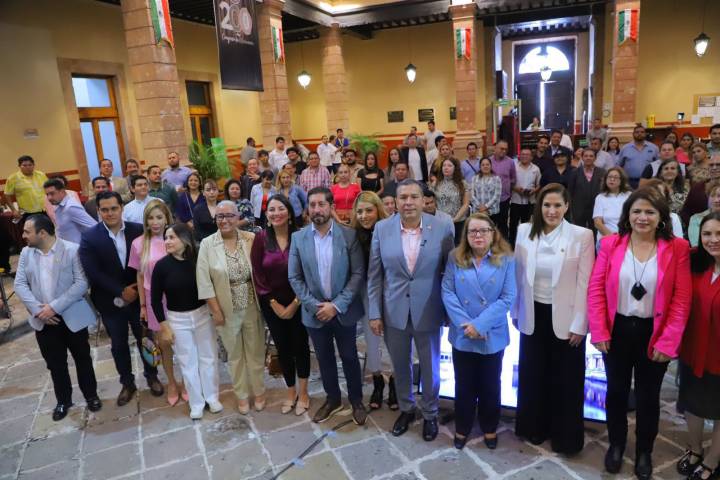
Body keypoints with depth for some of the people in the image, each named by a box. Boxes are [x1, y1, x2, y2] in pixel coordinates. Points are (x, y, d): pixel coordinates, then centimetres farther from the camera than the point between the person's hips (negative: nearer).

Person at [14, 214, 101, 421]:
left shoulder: (72, 250, -13)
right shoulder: (26, 253, 3)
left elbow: (81, 284, -16)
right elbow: (19, 284, 1)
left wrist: (54, 306, -21)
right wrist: (37, 309, -13)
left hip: (72, 317, -3)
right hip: (43, 320, 4)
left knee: (82, 359, 11)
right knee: (55, 364, 13)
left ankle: (91, 395, 30)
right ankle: (63, 401, 32)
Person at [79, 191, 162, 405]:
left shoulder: (138, 230, -8)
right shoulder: (89, 237, -10)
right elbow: (93, 273, -15)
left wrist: (136, 290, -12)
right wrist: (120, 291, -17)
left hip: (138, 297, 0)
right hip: (110, 302, 0)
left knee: (145, 339, 14)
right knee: (118, 345, 15)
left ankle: (151, 376, 36)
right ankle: (127, 383, 34)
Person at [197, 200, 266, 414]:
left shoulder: (251, 239, -5)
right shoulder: (207, 244, -8)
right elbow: (204, 281, -7)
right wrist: (216, 310, -9)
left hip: (252, 307, 1)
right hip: (227, 310, -1)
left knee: (256, 352, 15)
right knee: (235, 354, 15)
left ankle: (258, 391, 36)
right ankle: (241, 395, 35)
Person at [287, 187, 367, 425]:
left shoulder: (349, 235, -9)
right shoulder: (298, 238, -3)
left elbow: (358, 273, -10)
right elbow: (294, 277, -2)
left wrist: (337, 305, -15)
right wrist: (314, 305, -11)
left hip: (343, 310, -1)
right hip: (315, 311, 2)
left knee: (349, 357, 13)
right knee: (324, 358, 17)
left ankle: (356, 400, 34)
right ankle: (332, 399, 39)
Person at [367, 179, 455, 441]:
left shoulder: (442, 228, -10)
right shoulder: (382, 228, -6)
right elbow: (374, 275, -1)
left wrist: (451, 311, -2)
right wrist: (374, 313, -3)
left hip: (428, 312, -1)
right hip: (394, 312, 2)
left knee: (430, 367, 16)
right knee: (400, 366, 20)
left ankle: (430, 414, 41)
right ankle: (406, 409, 45)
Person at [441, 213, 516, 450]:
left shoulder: (506, 259, -5)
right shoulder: (455, 258, -2)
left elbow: (507, 298, -11)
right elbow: (447, 293, -7)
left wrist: (480, 324, -18)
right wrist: (464, 324, -17)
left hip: (492, 336, -1)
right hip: (462, 335, 1)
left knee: (490, 385, 16)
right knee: (464, 385, 15)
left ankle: (489, 428, 38)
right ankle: (462, 428, 34)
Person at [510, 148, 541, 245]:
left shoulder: (536, 169, 5)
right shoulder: (514, 166, -1)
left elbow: (539, 184, 9)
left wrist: (534, 190, -10)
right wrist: (515, 188, -18)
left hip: (529, 201, 2)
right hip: (515, 200, -2)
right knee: (513, 223, 2)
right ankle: (511, 243, 12)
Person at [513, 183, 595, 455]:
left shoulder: (582, 236, -10)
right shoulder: (525, 231, -2)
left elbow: (585, 284, -9)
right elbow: (518, 276, 4)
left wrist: (579, 324, -11)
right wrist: (515, 312, 6)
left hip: (564, 317, -3)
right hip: (533, 315, 3)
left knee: (565, 379, 12)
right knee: (533, 374, 17)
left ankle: (565, 436, 33)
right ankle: (534, 427, 38)